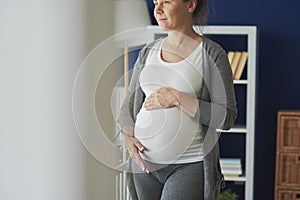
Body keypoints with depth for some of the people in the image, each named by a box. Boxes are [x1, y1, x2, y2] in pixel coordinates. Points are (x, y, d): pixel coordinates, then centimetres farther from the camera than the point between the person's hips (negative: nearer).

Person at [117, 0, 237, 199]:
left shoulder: (212, 54, -7)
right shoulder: (148, 52, 9)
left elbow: (227, 117, -11)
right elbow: (130, 103, 15)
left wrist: (178, 98, -21)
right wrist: (128, 136, -5)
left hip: (190, 165, -5)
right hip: (145, 162, 6)